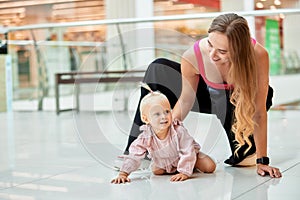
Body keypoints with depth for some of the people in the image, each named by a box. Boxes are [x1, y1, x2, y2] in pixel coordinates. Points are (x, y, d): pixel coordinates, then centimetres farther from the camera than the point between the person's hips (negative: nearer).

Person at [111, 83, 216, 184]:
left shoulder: (179, 132, -38)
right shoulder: (145, 138, -30)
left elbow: (188, 152, -37)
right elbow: (134, 157, -26)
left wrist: (184, 172, -45)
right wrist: (123, 174, -36)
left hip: (189, 156, -3)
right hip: (165, 163, 4)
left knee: (210, 167, -13)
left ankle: (191, 166, 19)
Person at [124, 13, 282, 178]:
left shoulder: (258, 55, -39)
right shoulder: (193, 56, -34)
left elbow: (259, 112, -33)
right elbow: (186, 99, -18)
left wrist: (262, 160, -32)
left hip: (241, 102, -1)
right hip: (210, 97, 1)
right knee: (157, 69, -16)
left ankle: (245, 150, -4)